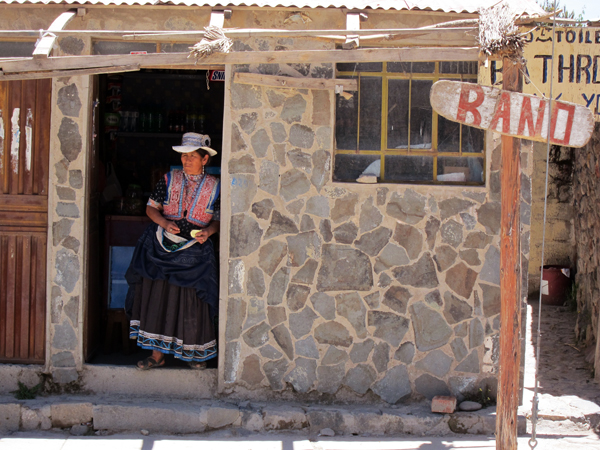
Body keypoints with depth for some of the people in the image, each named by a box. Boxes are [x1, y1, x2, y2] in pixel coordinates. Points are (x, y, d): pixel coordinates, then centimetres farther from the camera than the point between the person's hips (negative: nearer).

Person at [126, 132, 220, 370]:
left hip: (194, 251, -1)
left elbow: (219, 219, 8)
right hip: (162, 249, 1)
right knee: (158, 299, 1)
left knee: (192, 304, 1)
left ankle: (195, 353, 17)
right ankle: (157, 354, 10)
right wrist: (165, 223, -14)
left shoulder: (214, 186, 2)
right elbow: (151, 208, 5)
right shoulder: (169, 179, 3)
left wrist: (209, 230, -13)